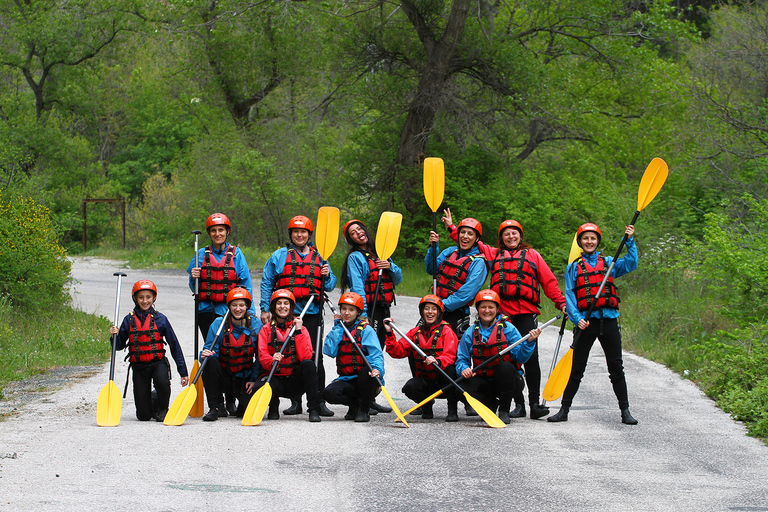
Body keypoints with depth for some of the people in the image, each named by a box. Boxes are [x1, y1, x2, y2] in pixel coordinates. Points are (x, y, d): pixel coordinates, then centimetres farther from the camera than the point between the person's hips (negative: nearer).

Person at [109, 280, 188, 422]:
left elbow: (174, 345, 1)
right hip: (139, 366, 1)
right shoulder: (129, 320, 3)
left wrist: (183, 371, -1)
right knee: (143, 416, -4)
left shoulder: (160, 319, -2)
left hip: (158, 363, -1)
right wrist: (115, 336, -13)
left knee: (162, 382, -38)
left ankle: (162, 409, -5)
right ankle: (152, 400, 34)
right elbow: (120, 346, 10)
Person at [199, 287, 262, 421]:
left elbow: (260, 357, 1)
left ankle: (241, 407, 16)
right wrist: (205, 354, -32)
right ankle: (214, 408, -19)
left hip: (245, 379, 0)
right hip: (224, 377, 0)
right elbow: (210, 349, -8)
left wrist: (254, 380, -7)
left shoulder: (256, 325, -4)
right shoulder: (218, 324, -5)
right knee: (210, 362, -32)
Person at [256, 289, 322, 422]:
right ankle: (273, 407, 4)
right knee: (260, 386, -34)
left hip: (295, 381, 0)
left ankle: (314, 410, -25)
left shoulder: (300, 328, 3)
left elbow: (305, 356, -12)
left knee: (308, 364, -31)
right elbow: (263, 357, -7)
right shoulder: (266, 329, 5)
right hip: (275, 379, 0)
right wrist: (272, 360, -30)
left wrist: (298, 331, -15)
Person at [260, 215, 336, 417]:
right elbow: (267, 283, 10)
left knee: (314, 357, -4)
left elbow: (330, 285, 16)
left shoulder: (319, 257, 14)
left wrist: (327, 275, -5)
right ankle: (295, 402, 7)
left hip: (312, 313, 0)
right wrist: (265, 309, 3)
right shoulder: (279, 256, 10)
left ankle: (319, 401, -2)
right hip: (286, 314, 0)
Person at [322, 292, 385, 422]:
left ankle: (364, 410, -15)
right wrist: (338, 327, -3)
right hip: (347, 380, 3)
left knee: (368, 370, -38)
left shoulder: (366, 330, -4)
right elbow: (329, 351, -6)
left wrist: (377, 369, -38)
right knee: (329, 393, -26)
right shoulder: (339, 329, 10)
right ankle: (355, 404, 6)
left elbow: (376, 354, -16)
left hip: (365, 380, -3)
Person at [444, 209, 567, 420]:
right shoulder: (493, 254, 20)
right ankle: (518, 404, 2)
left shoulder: (532, 255, 16)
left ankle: (535, 404, -8)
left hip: (526, 313, -2)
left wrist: (561, 302, 4)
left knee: (530, 358, -9)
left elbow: (549, 281, 13)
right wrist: (451, 227, 25)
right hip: (503, 313, 2)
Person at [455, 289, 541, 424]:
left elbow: (520, 357, -9)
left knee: (505, 366, -36)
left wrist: (529, 342, -26)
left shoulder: (508, 328, -4)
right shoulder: (471, 333, 4)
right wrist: (464, 369, -20)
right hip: (484, 381, 2)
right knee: (465, 389, -29)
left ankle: (504, 411, -18)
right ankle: (490, 405, 7)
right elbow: (461, 359, 3)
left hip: (506, 380, -2)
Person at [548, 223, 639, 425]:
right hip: (586, 322, -1)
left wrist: (630, 241, -10)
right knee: (577, 368, 1)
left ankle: (625, 411, 5)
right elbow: (569, 296, 2)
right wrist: (577, 319, -12)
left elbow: (631, 264, -2)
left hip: (608, 319, 1)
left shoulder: (609, 263, 14)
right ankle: (564, 410, 10)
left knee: (616, 367, 0)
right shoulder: (573, 268, 10)